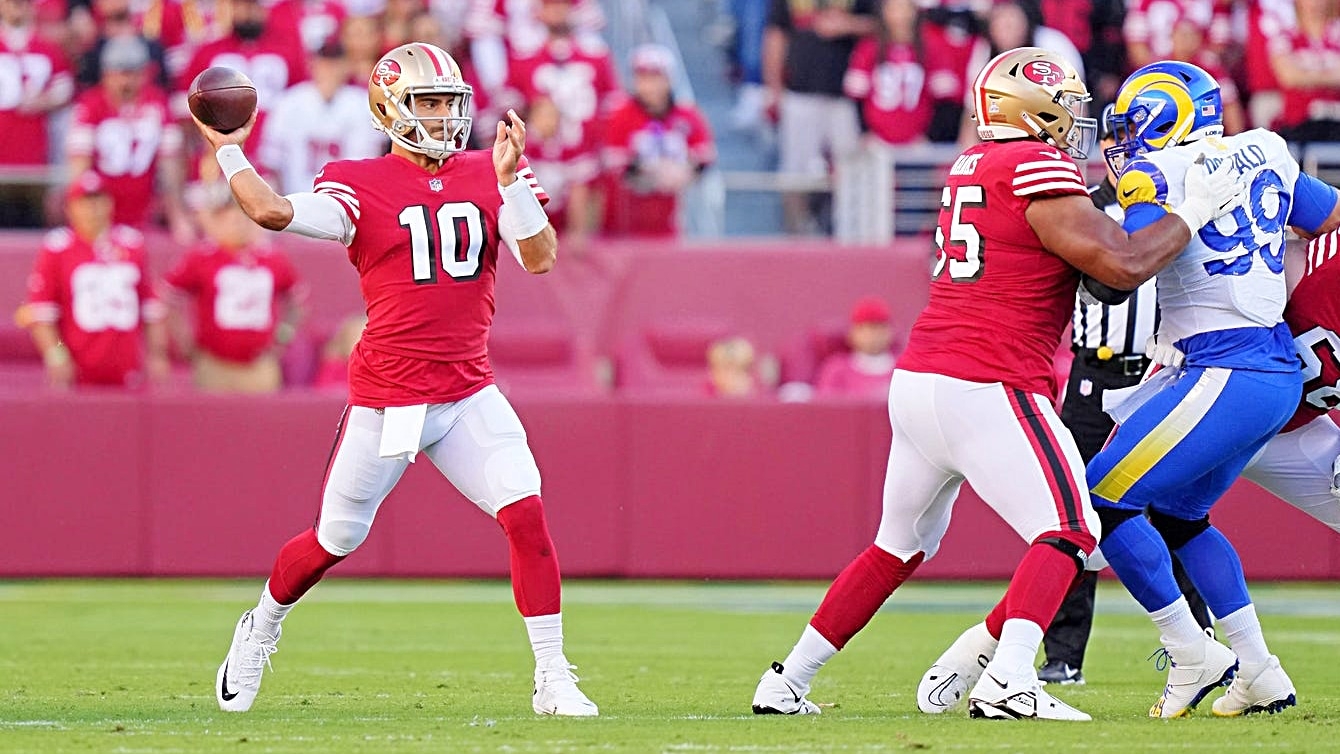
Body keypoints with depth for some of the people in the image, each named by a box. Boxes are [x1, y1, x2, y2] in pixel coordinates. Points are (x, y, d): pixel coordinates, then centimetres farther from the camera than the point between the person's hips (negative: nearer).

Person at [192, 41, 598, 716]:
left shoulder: (486, 176, 5)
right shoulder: (361, 187, -7)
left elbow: (540, 258, -6)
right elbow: (274, 212, -22)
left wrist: (511, 178, -17)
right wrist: (227, 149, -17)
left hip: (469, 394, 3)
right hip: (386, 400, -3)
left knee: (527, 515, -14)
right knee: (335, 539, 9)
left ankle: (552, 679, -7)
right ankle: (260, 629, 38)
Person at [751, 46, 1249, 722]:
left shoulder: (971, 168, 18)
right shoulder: (1037, 170, -9)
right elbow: (1121, 267, -12)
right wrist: (1191, 213, 0)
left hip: (915, 382, 9)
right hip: (986, 389, -9)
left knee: (900, 546, 22)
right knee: (1067, 533, -7)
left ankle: (787, 682, 24)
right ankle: (1007, 682, -25)